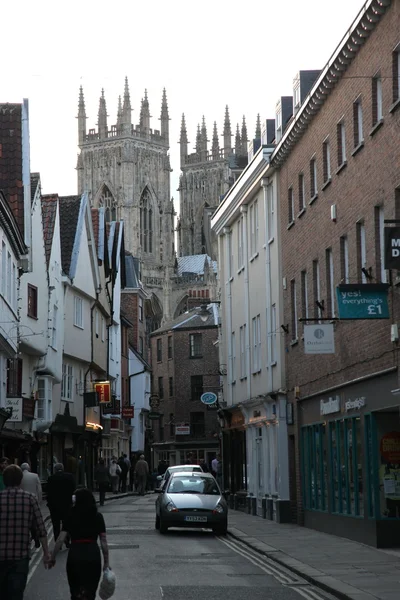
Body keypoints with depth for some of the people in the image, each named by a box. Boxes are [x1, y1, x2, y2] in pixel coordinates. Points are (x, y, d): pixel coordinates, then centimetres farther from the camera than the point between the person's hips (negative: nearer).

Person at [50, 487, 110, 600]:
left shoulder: (70, 516, 1)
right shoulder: (97, 516, 4)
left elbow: (61, 539, -5)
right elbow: (103, 541, 2)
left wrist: (52, 557, 2)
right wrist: (106, 562, 7)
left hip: (75, 554, 0)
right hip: (93, 554, 0)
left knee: (75, 591, 15)